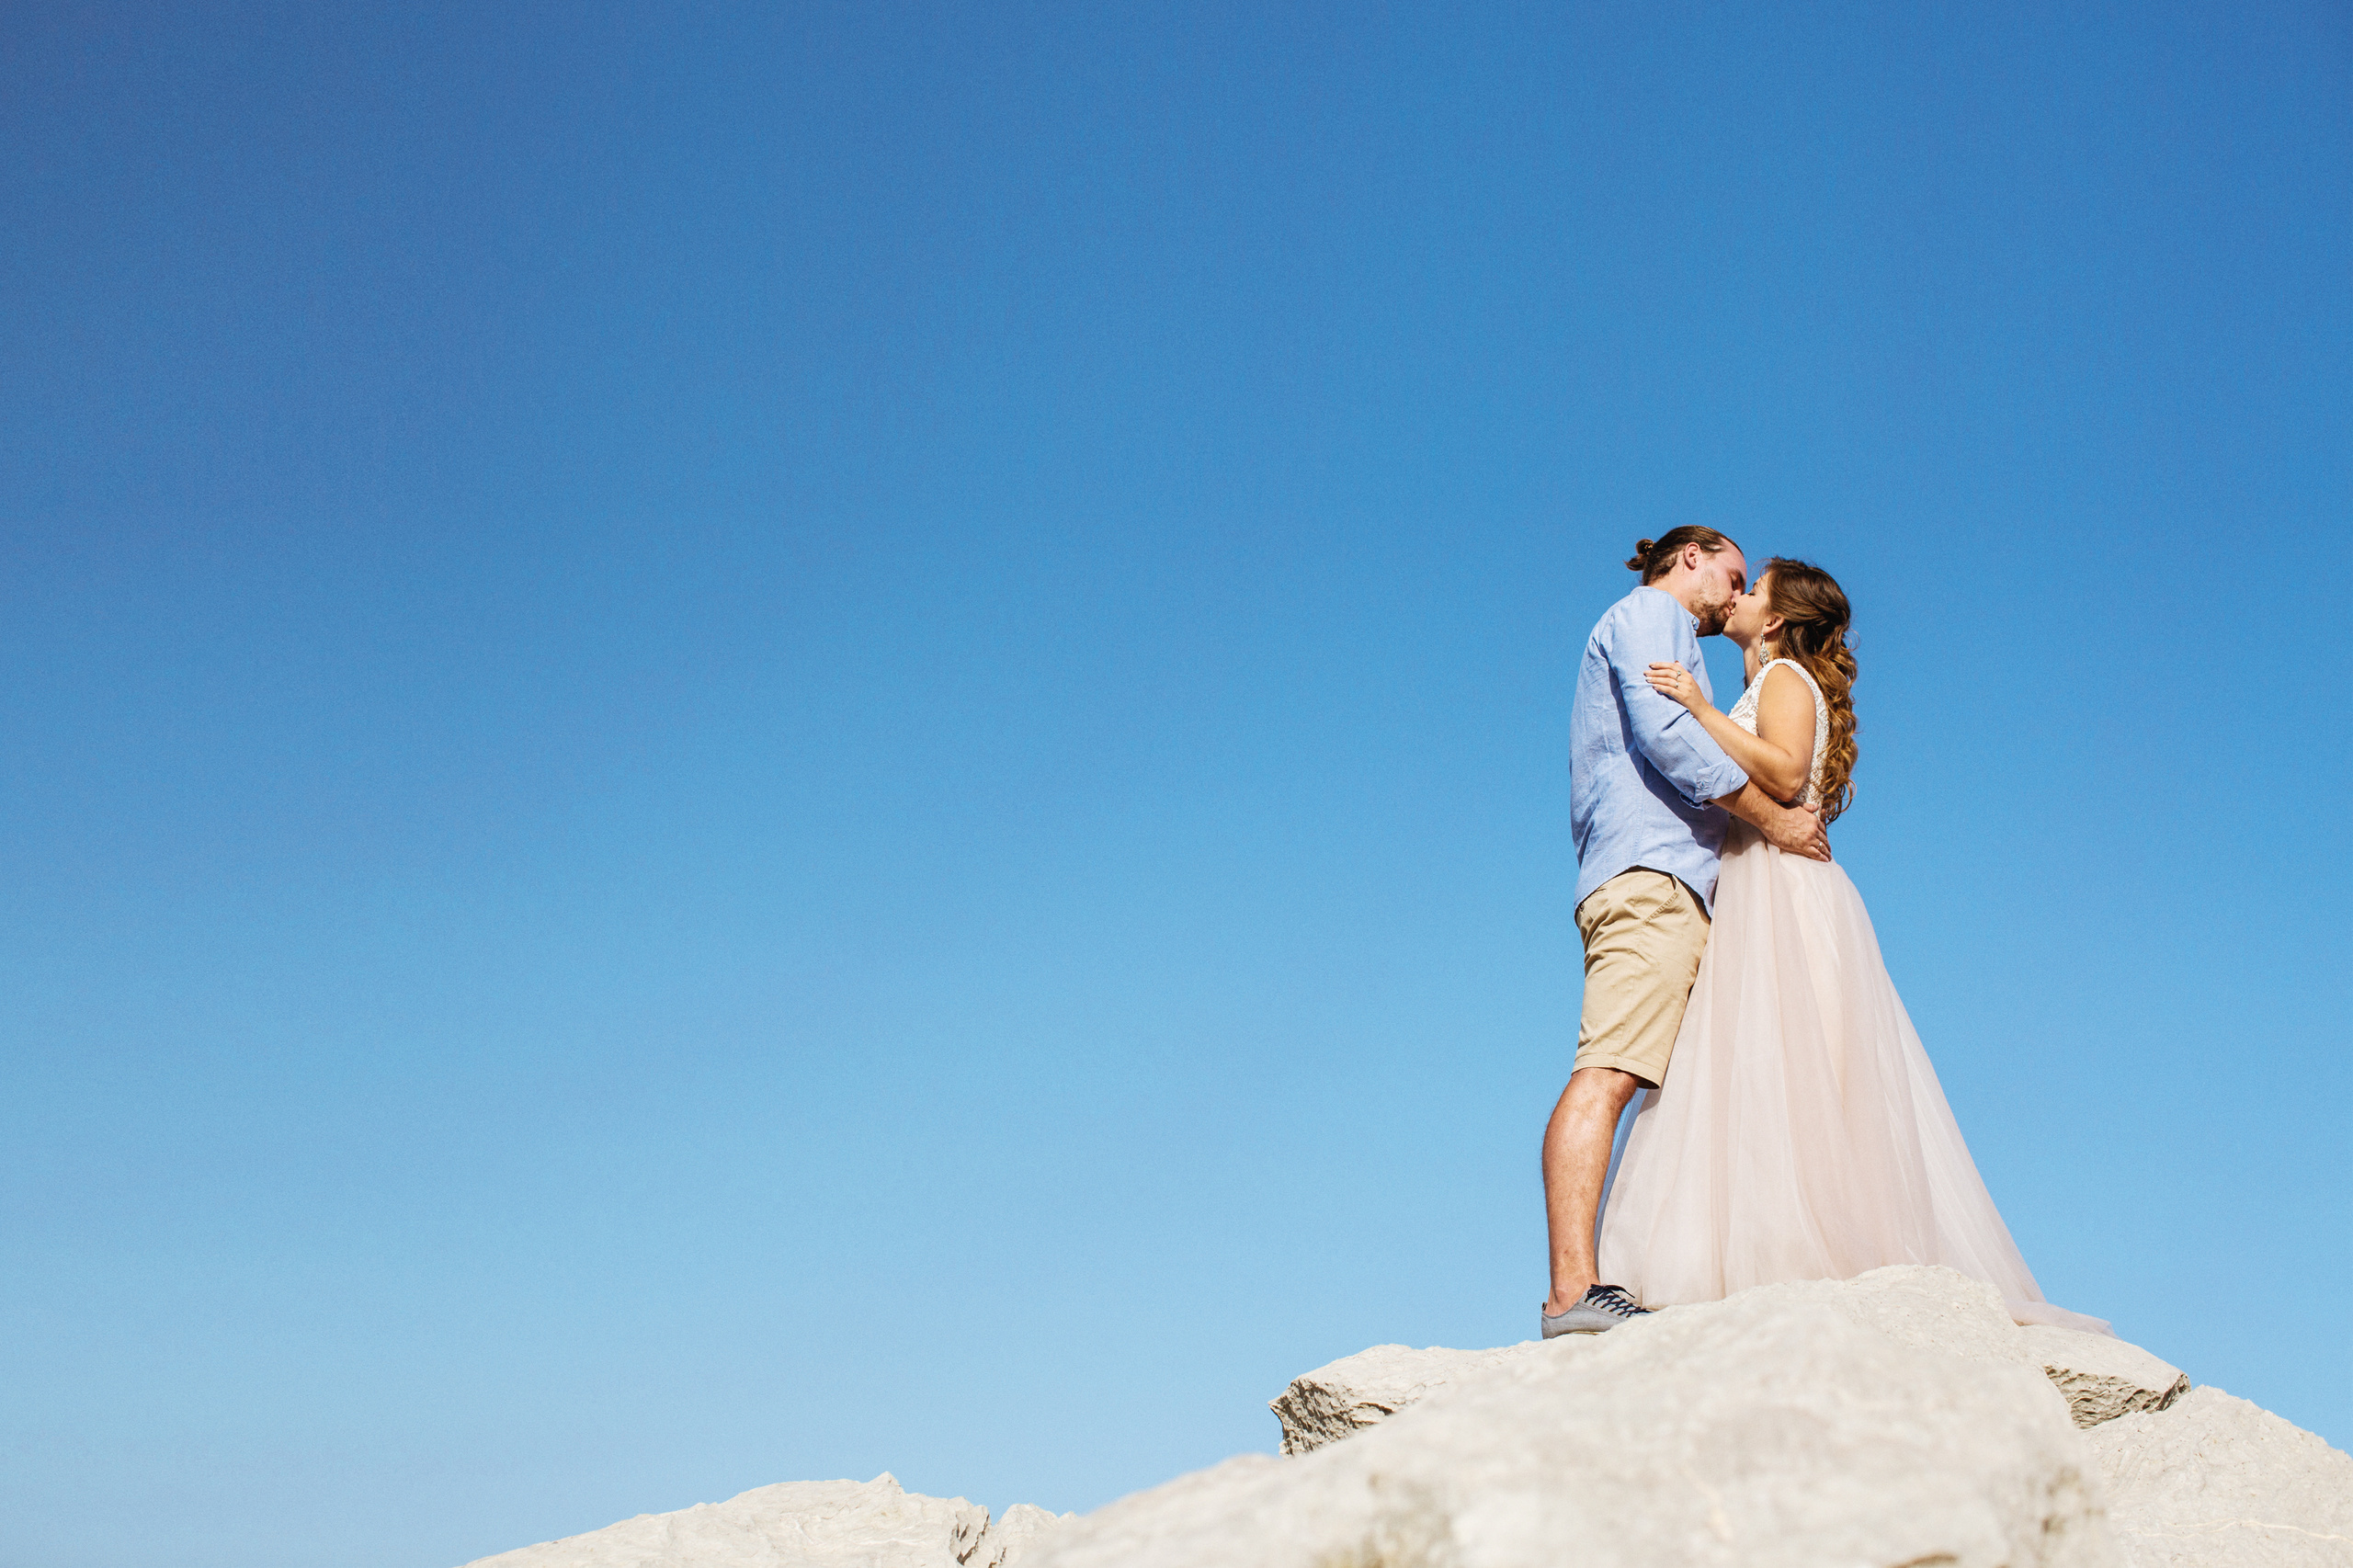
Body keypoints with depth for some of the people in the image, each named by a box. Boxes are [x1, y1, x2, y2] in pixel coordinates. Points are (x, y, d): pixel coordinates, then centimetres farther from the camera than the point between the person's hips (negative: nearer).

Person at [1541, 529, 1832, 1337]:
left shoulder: (1652, 631, 37)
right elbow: (1665, 730, -9)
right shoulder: (1651, 612, 8)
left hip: (1670, 886, 10)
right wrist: (1773, 817, -8)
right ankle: (1573, 1291, -31)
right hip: (1650, 872, -10)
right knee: (1607, 1075, -21)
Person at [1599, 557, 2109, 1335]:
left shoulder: (1785, 676, 1)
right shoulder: (1780, 686, 27)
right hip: (1756, 900, 9)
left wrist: (1701, 709, -18)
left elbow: (1784, 772, -18)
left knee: (1774, 1067, -16)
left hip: (1784, 892, -9)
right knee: (1752, 1072, -1)